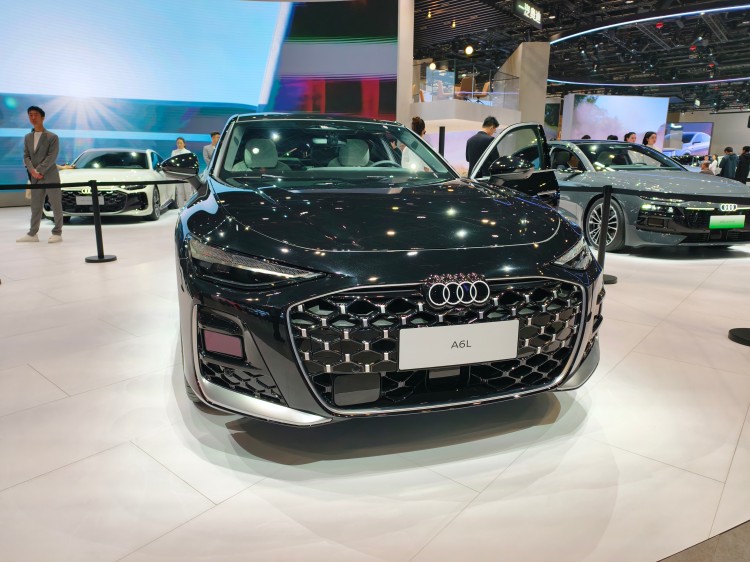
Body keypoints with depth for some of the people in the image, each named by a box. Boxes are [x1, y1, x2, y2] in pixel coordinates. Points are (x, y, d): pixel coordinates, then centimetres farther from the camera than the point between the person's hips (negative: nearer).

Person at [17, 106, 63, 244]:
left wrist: (39, 170, -18)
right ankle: (32, 233, 12)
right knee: (35, 207, 8)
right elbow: (26, 156, 10)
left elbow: (51, 157, -11)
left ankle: (57, 233, 4)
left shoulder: (52, 137, -1)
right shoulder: (27, 137, 15)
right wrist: (32, 171, -9)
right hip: (35, 178, 5)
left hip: (51, 177, -5)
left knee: (56, 206, -1)